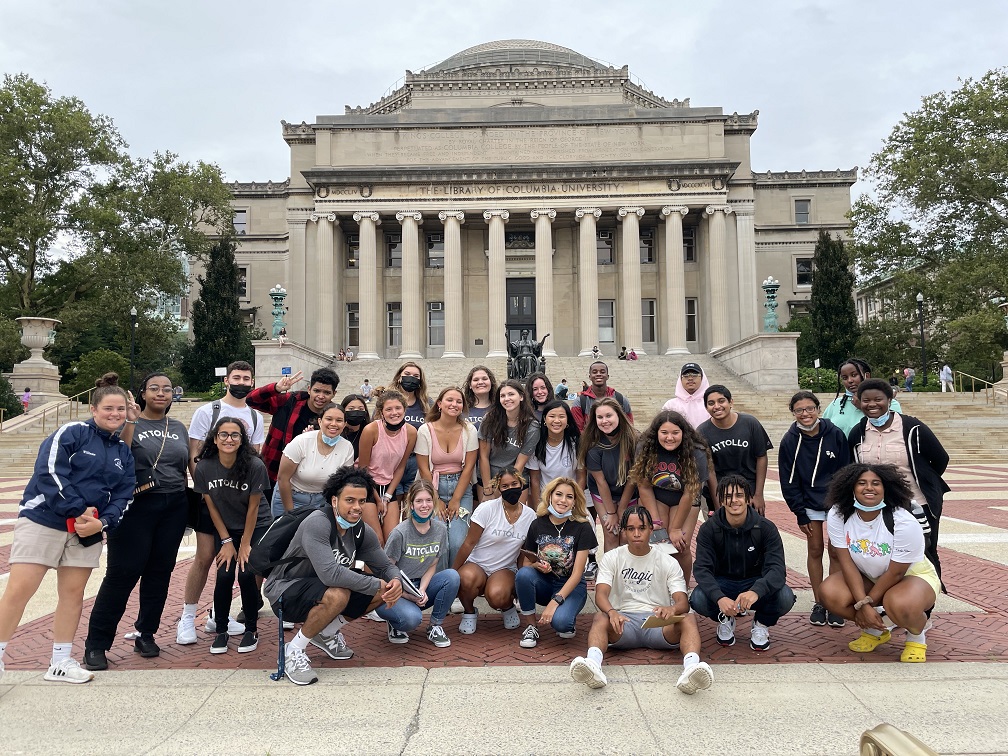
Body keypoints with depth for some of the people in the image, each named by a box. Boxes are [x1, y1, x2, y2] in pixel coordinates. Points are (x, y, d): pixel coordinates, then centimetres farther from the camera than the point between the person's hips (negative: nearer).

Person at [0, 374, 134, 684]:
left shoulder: (124, 451, 12)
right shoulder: (70, 433, -6)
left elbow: (123, 495, 8)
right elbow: (49, 472, -17)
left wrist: (101, 522, -10)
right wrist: (77, 511, -21)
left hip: (87, 531, 6)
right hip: (42, 520, -5)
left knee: (73, 593, 7)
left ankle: (60, 663, 18)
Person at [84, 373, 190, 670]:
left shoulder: (178, 428, 13)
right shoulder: (130, 423, 0)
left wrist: (188, 504, 13)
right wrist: (131, 422, -20)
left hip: (174, 508, 4)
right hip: (136, 507, -4)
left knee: (160, 572, 7)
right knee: (122, 573, -5)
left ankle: (146, 634, 21)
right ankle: (96, 644, 5)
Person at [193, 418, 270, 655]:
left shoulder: (255, 466, -24)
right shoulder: (204, 468, -16)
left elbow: (253, 507, -15)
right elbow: (211, 507, -5)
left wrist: (245, 544, -9)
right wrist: (226, 541, -5)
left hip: (257, 527, -2)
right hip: (226, 529, 2)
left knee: (246, 574, -14)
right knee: (224, 576, -11)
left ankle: (251, 630, 6)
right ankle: (221, 631, 10)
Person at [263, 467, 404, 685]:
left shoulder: (362, 531, -4)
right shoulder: (317, 524, -28)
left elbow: (385, 566, 2)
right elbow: (330, 574, -39)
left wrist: (396, 582, -22)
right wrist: (377, 584, -31)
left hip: (322, 588, 8)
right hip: (285, 591, -8)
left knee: (383, 592, -5)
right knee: (337, 595, -36)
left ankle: (327, 633, 13)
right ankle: (294, 651, -12)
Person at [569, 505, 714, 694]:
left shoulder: (668, 562, 9)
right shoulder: (611, 558, 9)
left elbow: (683, 602, -3)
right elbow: (601, 594, -6)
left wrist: (672, 609, -30)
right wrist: (612, 612, -31)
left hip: (658, 622, 1)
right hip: (623, 621, 0)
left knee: (688, 618, -29)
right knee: (600, 617, -32)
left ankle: (691, 667, -56)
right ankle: (593, 664, -59)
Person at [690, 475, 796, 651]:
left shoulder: (766, 528, -14)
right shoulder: (709, 529, -12)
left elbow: (777, 568, -24)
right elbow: (702, 568, -21)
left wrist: (756, 591, -46)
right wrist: (719, 598, -41)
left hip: (756, 584, 0)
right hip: (722, 584, 0)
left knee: (785, 597, -31)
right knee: (698, 600, -31)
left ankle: (762, 624, 5)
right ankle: (725, 619, 6)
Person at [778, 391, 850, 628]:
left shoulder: (836, 435, -10)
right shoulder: (789, 441, -8)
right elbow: (788, 481, -3)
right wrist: (800, 514, -5)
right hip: (810, 504, 1)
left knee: (836, 552, 2)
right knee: (815, 551, 6)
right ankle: (818, 602, 16)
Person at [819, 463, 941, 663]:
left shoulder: (905, 523, -30)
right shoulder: (838, 515, -19)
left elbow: (896, 573, -21)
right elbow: (847, 563, -16)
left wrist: (867, 604, -16)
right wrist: (862, 605, -23)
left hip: (913, 575, -4)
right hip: (868, 577, 4)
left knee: (900, 605, -39)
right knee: (830, 593, -24)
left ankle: (917, 637, 2)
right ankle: (876, 630, 8)